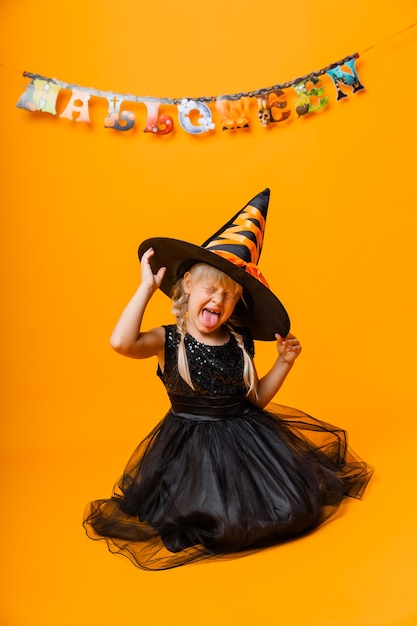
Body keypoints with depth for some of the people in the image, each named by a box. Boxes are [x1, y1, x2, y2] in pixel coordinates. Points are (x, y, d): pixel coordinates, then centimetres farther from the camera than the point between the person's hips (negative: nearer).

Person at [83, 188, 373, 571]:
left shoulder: (240, 343, -1)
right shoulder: (168, 341, -11)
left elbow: (256, 398, 8)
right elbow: (122, 342, -32)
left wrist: (285, 361, -5)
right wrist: (147, 287, -24)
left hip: (245, 435, 3)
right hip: (192, 445, -3)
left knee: (294, 506, -3)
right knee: (215, 525, -14)